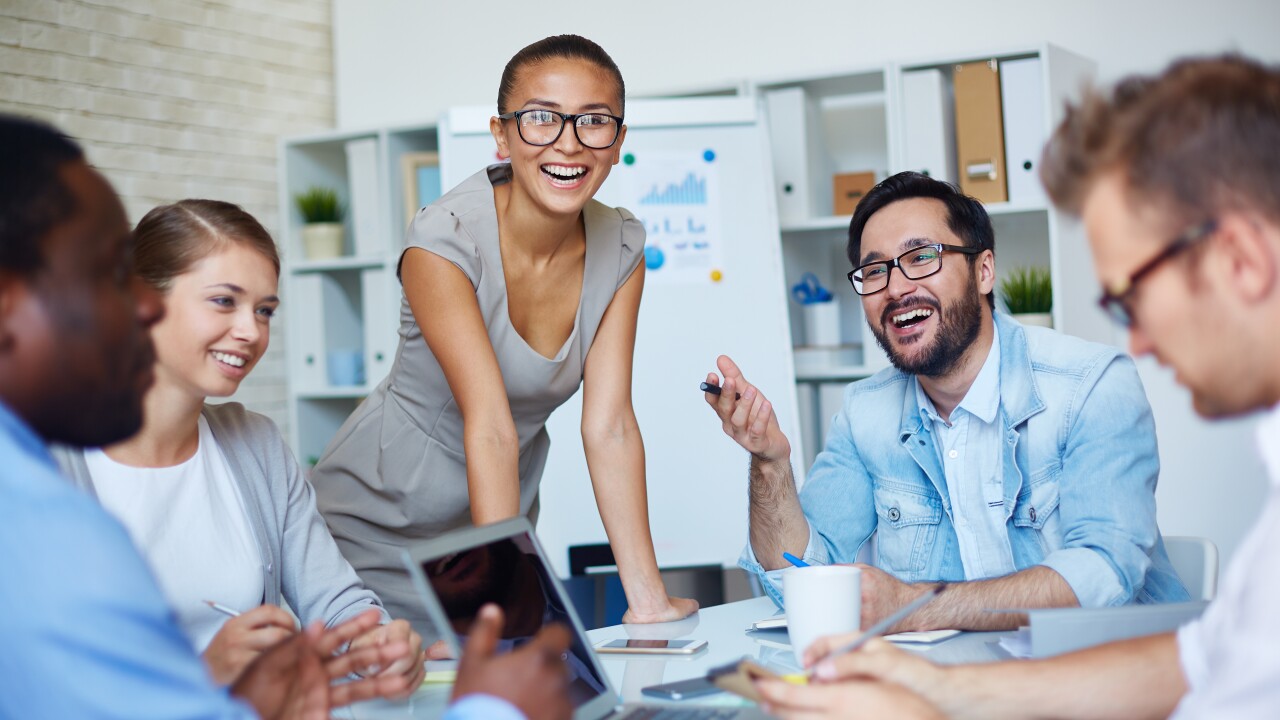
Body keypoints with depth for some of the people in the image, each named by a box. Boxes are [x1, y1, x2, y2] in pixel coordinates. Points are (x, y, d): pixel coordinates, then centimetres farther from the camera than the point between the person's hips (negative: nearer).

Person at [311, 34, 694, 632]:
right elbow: (491, 428, -33)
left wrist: (648, 600, -20)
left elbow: (610, 426, -14)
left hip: (498, 516, 5)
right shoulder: (444, 240, -25)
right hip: (380, 525, -4)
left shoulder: (621, 249, -10)